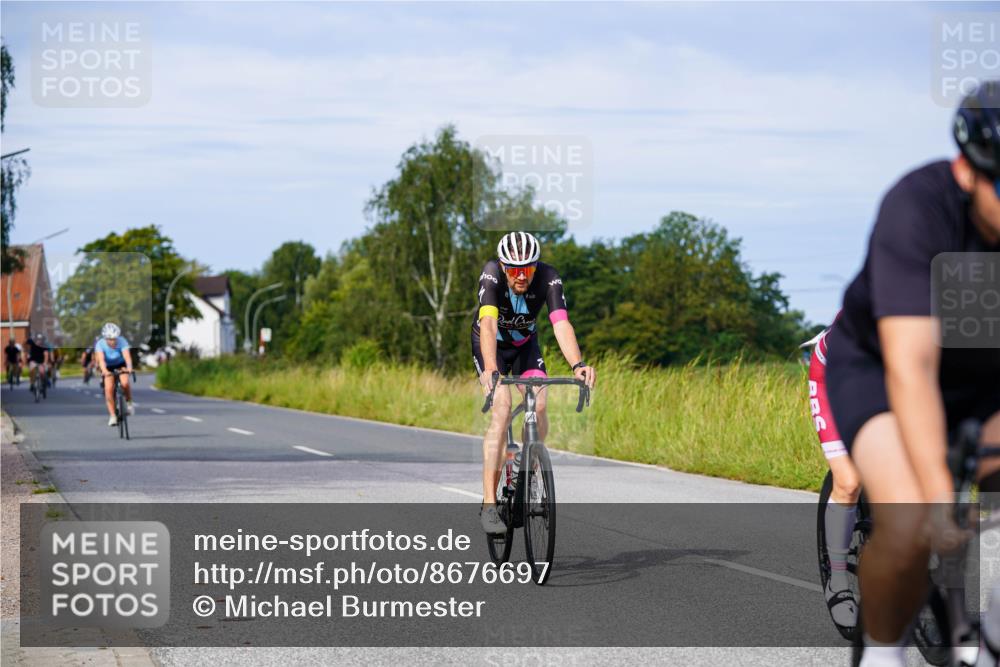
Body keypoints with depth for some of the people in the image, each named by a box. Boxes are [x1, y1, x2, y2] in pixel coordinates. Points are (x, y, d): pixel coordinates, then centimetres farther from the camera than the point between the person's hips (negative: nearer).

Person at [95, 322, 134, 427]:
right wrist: (104, 371, -59)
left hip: (121, 364, 0)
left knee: (125, 383, -27)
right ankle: (112, 416, -11)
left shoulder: (122, 341, -28)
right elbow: (101, 359, -40)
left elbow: (127, 355, -40)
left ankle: (129, 403, 1)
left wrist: (129, 367, -60)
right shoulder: (100, 344, -27)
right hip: (108, 367, 0)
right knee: (109, 388, -20)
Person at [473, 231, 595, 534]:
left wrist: (577, 364, -55)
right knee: (502, 408, -23)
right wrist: (490, 370, -59)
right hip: (490, 345, -3)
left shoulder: (548, 278, -28)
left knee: (538, 406, -20)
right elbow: (488, 324, -44)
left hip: (525, 345, 3)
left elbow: (561, 324, -39)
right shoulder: (491, 274, -32)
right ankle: (489, 504, -25)